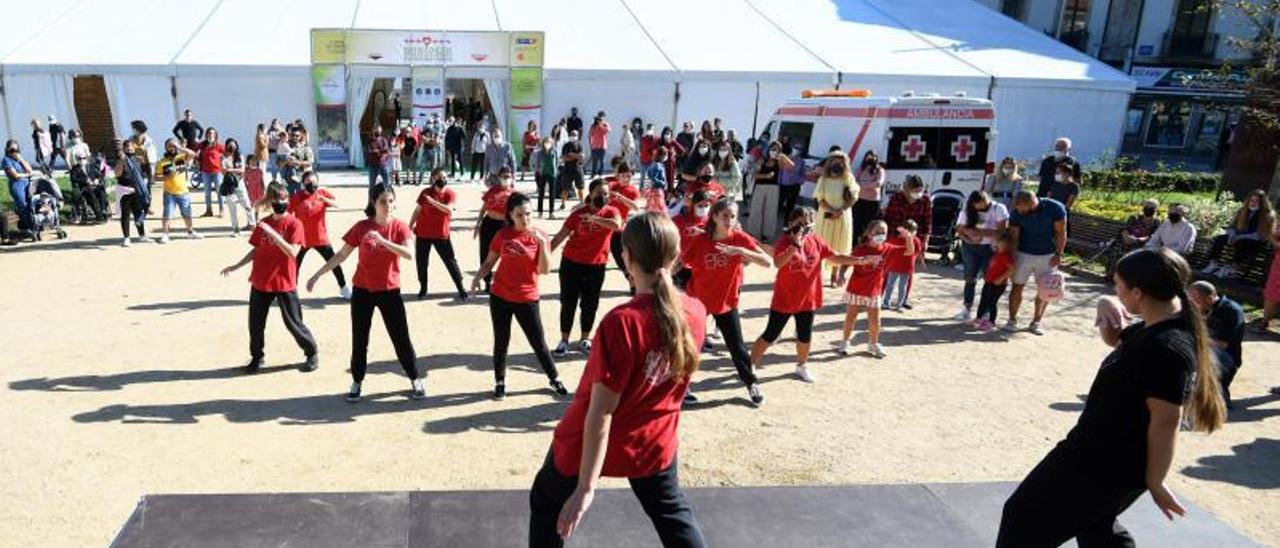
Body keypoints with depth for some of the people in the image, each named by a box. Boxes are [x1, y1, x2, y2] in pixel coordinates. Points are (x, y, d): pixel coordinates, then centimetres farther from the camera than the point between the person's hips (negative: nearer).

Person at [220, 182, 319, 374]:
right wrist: (236, 266, 9)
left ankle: (312, 353, 22)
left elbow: (292, 252, -21)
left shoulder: (294, 223, -10)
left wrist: (273, 233, -28)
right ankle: (256, 357, 28)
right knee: (255, 323, 10)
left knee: (293, 323, 3)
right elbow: (256, 250, 14)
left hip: (285, 283, -4)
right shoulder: (263, 224, 5)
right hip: (260, 282, 5)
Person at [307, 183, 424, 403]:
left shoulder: (399, 227, -8)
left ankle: (415, 380, 18)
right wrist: (317, 275, -2)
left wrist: (382, 240, -32)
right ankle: (357, 382, 23)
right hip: (362, 290, 1)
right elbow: (341, 255, 0)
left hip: (389, 291, -1)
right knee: (359, 339, 8)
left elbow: (409, 254, -24)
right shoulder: (361, 227, -6)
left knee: (401, 338, 4)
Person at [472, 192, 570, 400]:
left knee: (539, 343, 6)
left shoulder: (539, 235, -7)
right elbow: (489, 261, 7)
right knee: (501, 342, 11)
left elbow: (544, 270, -13)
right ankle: (500, 382, 26)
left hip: (527, 299, -1)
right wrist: (478, 277, -10)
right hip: (500, 297, 2)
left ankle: (554, 379, 23)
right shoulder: (503, 235, -3)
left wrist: (542, 242, -22)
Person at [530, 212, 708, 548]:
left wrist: (586, 487, -22)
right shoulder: (696, 313, -13)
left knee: (546, 504, 24)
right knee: (674, 514, 29)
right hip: (654, 442, 5)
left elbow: (601, 412, -28)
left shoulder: (622, 322, -30)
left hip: (593, 443, -4)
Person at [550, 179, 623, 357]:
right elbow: (561, 236, -3)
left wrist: (594, 218, -34)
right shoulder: (579, 213, -5)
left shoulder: (611, 211, -4)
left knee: (590, 304, 9)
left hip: (597, 265, 1)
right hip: (571, 262, -1)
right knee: (568, 303, 4)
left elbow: (617, 225, -28)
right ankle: (564, 341, 13)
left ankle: (584, 340, 24)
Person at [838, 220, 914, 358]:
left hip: (874, 291, 3)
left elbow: (910, 251, -5)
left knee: (875, 320, 6)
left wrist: (908, 237, -21)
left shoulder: (888, 249, -6)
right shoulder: (860, 249, -15)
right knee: (851, 317, 8)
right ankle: (846, 342, 25)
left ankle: (873, 344, 27)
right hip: (856, 290, -2)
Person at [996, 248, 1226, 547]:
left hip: (1105, 463, -10)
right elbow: (1113, 338, 21)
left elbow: (1166, 423, -26)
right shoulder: (1156, 328, 1)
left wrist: (1155, 483, -18)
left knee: (1025, 517, 4)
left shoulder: (1167, 348, -29)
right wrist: (1106, 307, -2)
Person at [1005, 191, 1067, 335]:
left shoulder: (1055, 208, -18)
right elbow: (1014, 237, -8)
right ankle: (1012, 320, 12)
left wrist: (1058, 254, -13)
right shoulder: (1017, 213, -14)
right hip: (1024, 254, 0)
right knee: (1017, 286, 1)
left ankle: (1036, 322, 16)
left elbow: (1061, 233, -10)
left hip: (1048, 256, 0)